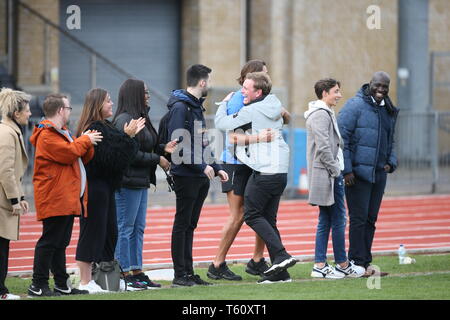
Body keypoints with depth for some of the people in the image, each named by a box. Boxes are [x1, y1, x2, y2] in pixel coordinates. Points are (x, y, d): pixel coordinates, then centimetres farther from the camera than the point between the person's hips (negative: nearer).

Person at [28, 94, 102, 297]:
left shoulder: (61, 132, 24)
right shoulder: (47, 135, -11)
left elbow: (83, 157, 24)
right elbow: (69, 153, -21)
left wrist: (87, 142, 5)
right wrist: (85, 140, -5)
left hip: (68, 199, 11)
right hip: (55, 198, -11)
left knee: (60, 243, 13)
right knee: (49, 241, -11)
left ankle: (62, 285, 16)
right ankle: (38, 286, -10)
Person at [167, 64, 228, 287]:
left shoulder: (196, 106, 18)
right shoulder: (180, 107, -13)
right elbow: (178, 143, -21)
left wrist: (215, 168, 17)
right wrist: (201, 166, -21)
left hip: (201, 177, 9)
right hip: (186, 175, -9)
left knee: (190, 225, 11)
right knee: (182, 224, -5)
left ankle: (188, 272, 13)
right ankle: (180, 274, -3)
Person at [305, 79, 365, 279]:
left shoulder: (326, 113, 20)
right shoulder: (321, 115, -13)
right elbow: (323, 148, -20)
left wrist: (337, 170, 16)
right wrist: (336, 171, -15)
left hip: (328, 175, 11)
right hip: (328, 175, -11)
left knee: (325, 221, 9)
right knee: (338, 219, -4)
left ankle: (320, 265, 9)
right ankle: (342, 265, 2)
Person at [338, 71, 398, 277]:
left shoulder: (389, 112, 16)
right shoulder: (355, 106, -8)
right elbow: (341, 138, -12)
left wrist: (391, 162, 9)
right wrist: (346, 169, -17)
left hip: (379, 174, 7)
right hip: (357, 173, -7)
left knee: (371, 219, 10)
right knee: (359, 218, -6)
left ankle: (365, 263, 16)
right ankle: (357, 262, -2)